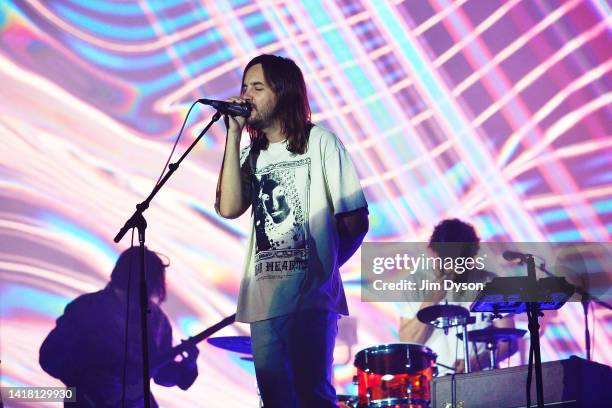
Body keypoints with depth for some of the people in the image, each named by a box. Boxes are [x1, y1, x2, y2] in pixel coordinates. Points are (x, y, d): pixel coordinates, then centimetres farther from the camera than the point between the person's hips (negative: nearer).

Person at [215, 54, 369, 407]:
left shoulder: (319, 142, 0)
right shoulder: (251, 153, 16)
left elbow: (355, 221, -1)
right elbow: (229, 208, -3)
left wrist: (324, 265, 2)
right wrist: (234, 133, -1)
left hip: (311, 295, -5)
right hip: (264, 297, 6)